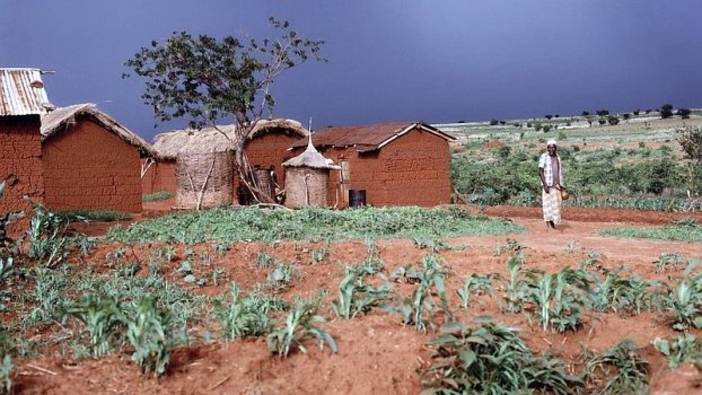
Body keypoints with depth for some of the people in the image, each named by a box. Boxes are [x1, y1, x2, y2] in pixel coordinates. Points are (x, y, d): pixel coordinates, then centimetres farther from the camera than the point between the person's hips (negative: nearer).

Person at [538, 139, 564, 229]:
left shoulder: (558, 158, 11)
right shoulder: (544, 157, -8)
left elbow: (559, 172, 16)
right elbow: (540, 172, -12)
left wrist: (561, 186, 11)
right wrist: (545, 185, -20)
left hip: (556, 185, 6)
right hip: (547, 184, -6)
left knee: (556, 204, 8)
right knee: (547, 203, -9)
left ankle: (553, 223, 18)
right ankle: (548, 224, -8)